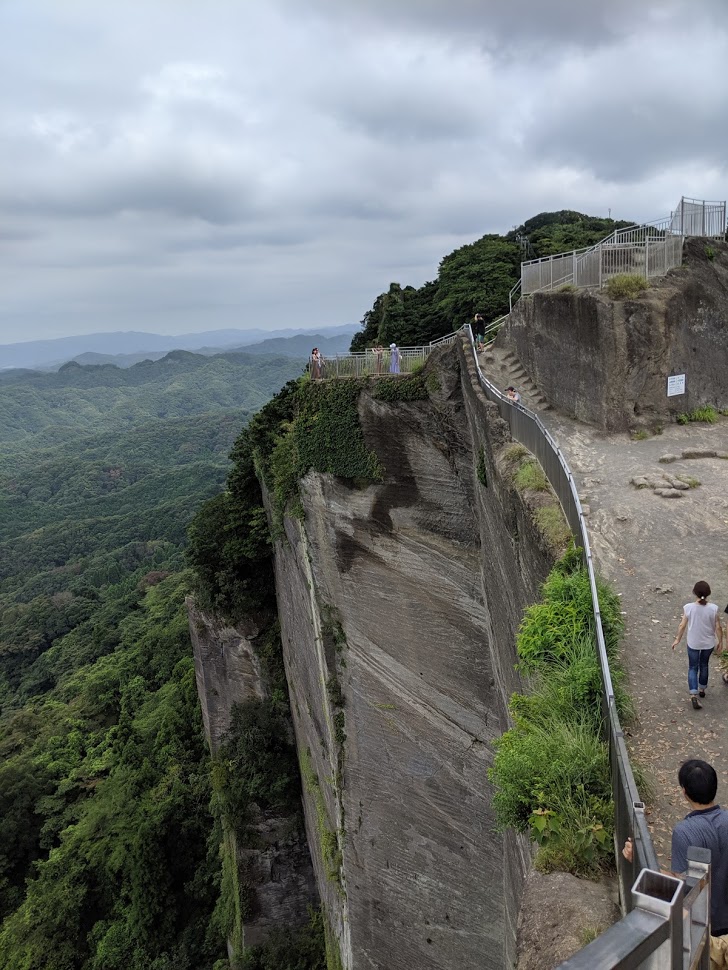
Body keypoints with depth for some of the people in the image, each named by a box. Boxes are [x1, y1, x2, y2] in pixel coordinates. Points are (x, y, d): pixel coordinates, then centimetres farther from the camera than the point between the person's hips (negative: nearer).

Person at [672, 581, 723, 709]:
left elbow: (682, 625, -10)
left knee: (693, 667, 13)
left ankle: (694, 695, 1)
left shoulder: (688, 607, -19)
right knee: (704, 665, 24)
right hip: (708, 643, 1)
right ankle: (702, 689, 41)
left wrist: (677, 639, 6)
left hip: (693, 643, -1)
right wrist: (720, 642, 6)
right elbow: (718, 627, -10)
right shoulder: (713, 608, -19)